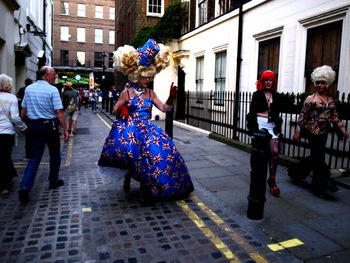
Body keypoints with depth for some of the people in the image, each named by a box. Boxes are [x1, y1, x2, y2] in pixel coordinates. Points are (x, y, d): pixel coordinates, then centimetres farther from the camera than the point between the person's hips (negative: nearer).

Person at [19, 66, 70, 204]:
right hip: (50, 125, -4)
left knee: (34, 157, 6)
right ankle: (53, 181, 28)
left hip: (33, 126, 4)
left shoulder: (28, 89, 6)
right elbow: (59, 112, -16)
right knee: (54, 155, 16)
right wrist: (65, 130, -11)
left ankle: (24, 187, -6)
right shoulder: (52, 90, -11)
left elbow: (23, 111, 9)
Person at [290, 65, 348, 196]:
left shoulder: (331, 100, 11)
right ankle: (323, 185, 9)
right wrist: (297, 131, -7)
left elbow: (334, 117, 16)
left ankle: (296, 172, 30)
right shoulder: (310, 98, -4)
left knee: (315, 156, 12)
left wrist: (342, 128, 7)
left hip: (323, 132, 6)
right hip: (313, 131, -6)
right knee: (318, 158, -2)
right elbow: (302, 115, -5)